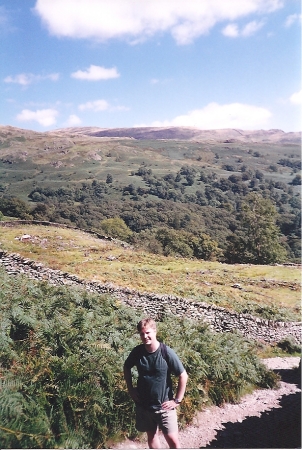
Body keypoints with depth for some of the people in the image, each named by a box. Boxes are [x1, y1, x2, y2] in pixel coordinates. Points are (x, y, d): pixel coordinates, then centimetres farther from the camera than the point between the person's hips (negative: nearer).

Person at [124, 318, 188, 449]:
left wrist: (177, 400, -11)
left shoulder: (167, 352, -20)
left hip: (164, 405, -3)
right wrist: (130, 388, 5)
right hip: (143, 404, 3)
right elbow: (126, 367, 10)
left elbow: (183, 376, -13)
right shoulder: (137, 351, -11)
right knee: (151, 436, 19)